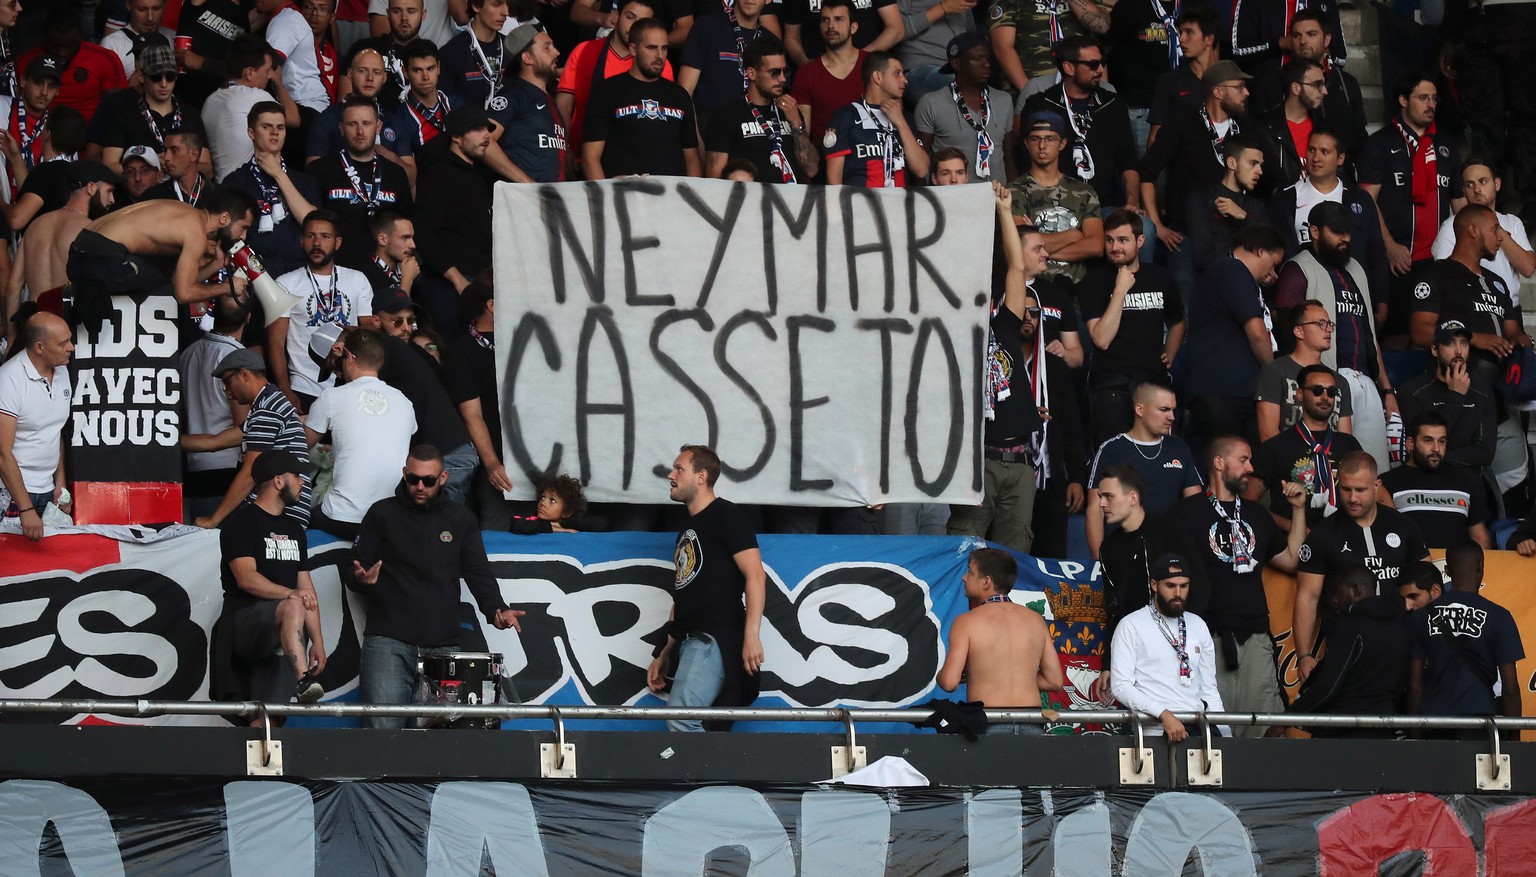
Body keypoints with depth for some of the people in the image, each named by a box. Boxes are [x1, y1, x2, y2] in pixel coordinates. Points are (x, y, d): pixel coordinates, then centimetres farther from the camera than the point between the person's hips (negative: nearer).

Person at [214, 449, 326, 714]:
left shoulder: (294, 530, 22)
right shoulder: (242, 522, -1)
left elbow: (307, 589, 20)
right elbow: (246, 578, -15)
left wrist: (318, 641, 10)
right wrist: (291, 594, -27)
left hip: (280, 641, 7)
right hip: (244, 620, -7)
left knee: (268, 716, -5)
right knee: (292, 608, -37)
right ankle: (302, 681, -55)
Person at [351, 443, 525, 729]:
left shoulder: (460, 520, 14)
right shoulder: (383, 513, 9)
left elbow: (478, 573, 10)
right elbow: (356, 570, 9)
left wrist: (496, 609, -9)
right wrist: (362, 579, -15)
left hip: (443, 646, 2)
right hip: (388, 641, -2)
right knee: (383, 728, -13)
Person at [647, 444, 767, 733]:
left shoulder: (725, 515, -2)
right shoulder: (688, 529, 24)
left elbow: (755, 574, -13)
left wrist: (751, 635, -23)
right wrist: (663, 655, 25)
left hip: (715, 640, -9)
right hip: (690, 641, 9)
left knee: (681, 720, -24)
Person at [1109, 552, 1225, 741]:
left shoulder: (1198, 626, 19)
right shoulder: (1131, 626, 2)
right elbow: (1120, 686, -6)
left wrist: (1219, 726, 3)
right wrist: (1163, 715, -18)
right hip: (1154, 729, -5)